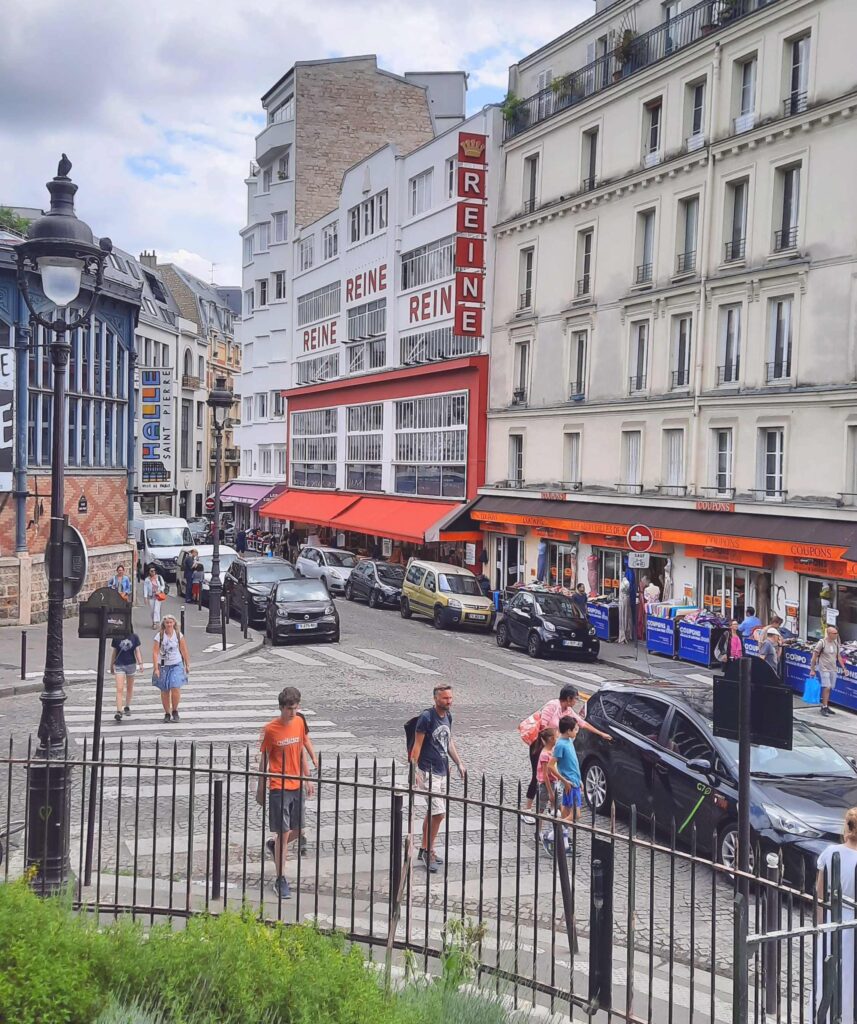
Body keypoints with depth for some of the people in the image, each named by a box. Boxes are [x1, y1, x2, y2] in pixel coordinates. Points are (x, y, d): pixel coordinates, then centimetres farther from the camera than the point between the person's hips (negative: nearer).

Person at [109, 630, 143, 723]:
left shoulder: (134, 637, -1)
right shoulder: (116, 637, -2)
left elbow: (137, 651, 0)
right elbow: (114, 652, 7)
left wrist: (140, 663, -12)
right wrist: (111, 665, 14)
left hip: (131, 664, 1)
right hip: (119, 665, -1)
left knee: (129, 688, 15)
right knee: (119, 689, -10)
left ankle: (127, 707, 33)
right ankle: (119, 711, -14)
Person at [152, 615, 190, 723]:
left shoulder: (178, 635, -1)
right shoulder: (159, 636, -8)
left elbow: (184, 651, 7)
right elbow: (155, 653, -9)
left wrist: (187, 665, 10)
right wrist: (156, 668, -15)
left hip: (176, 665, 0)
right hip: (163, 666, 0)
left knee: (175, 689, -13)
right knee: (164, 691, 6)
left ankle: (175, 711, 7)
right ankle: (167, 713, 20)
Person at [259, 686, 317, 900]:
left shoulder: (300, 722, 3)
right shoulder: (270, 729, -13)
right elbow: (264, 759, -6)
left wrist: (307, 780, 17)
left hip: (297, 785, 5)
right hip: (279, 788, -5)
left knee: (298, 830, 13)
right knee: (283, 833, -3)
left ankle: (276, 846, 42)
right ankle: (281, 880, 6)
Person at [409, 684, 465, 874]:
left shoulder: (448, 716, 7)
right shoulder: (426, 717, -17)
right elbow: (417, 746, -15)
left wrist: (459, 763, 15)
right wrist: (413, 771, -17)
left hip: (442, 771, 8)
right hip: (428, 771, -8)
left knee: (432, 812, 15)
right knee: (438, 813, -10)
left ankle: (425, 850, 26)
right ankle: (429, 851, 3)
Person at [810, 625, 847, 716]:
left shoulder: (836, 643, 8)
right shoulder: (822, 643, -10)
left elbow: (839, 657, 19)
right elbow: (814, 656, -7)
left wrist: (843, 668, 14)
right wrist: (812, 670, -7)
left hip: (833, 669, 6)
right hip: (824, 669, -6)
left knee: (829, 688, 7)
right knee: (827, 687, -14)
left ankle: (825, 706, 17)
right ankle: (824, 707, -9)